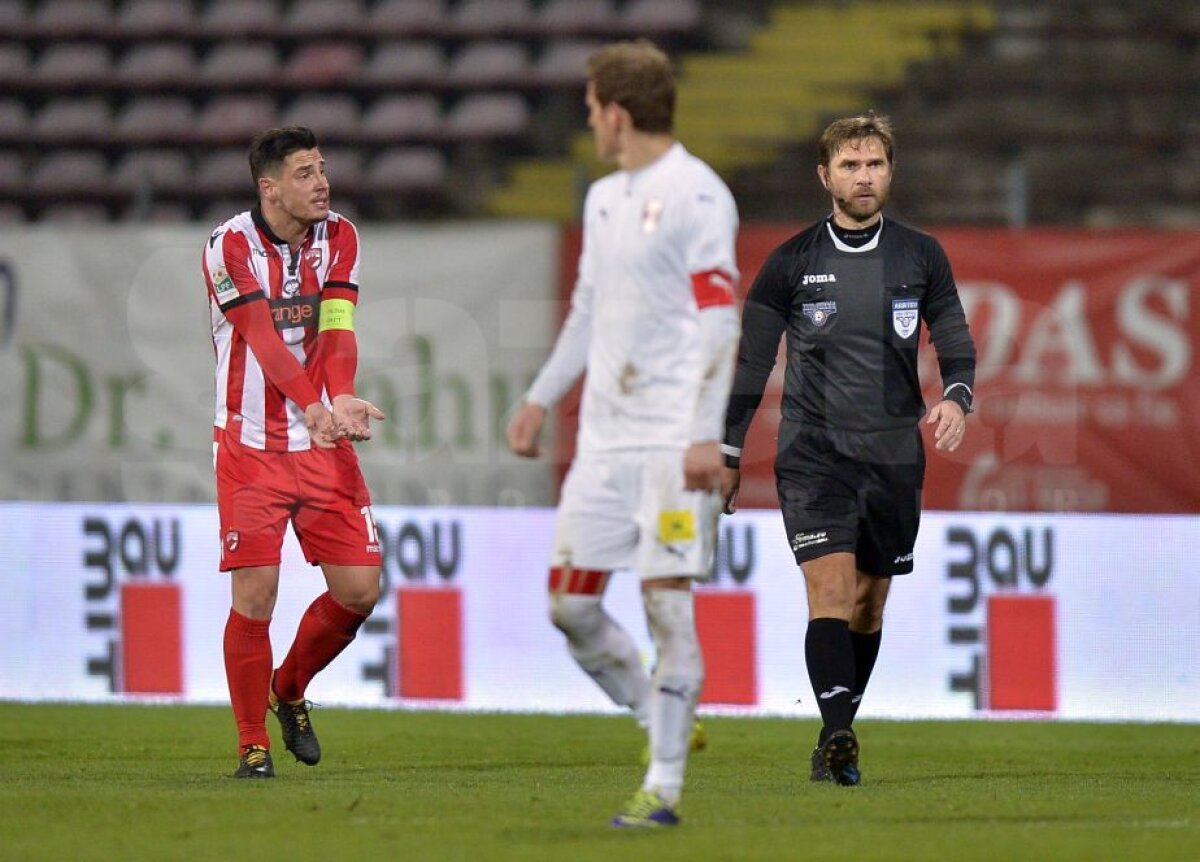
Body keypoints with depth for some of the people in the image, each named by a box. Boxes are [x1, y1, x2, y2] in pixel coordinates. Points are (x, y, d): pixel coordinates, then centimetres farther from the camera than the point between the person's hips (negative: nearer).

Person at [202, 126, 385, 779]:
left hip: (323, 445, 4)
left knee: (359, 589, -1)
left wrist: (341, 397, -27)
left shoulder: (338, 239, 4)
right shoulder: (230, 246, -11)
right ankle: (253, 745, 4)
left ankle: (289, 689, 26)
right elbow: (263, 336, -23)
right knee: (254, 596, -10)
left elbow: (337, 329, -8)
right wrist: (314, 406, -37)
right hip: (250, 447, -4)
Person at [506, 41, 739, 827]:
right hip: (605, 436, 8)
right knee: (569, 604, 3)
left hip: (673, 435, -8)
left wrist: (705, 436, -20)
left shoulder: (697, 195, -9)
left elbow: (720, 318, -14)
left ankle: (664, 789, -4)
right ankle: (665, 724, 20)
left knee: (666, 603, -8)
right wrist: (541, 399, 25)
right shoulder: (605, 198, 17)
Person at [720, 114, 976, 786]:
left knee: (869, 605, 7)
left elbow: (956, 341, 9)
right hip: (813, 453, -2)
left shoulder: (921, 257, 4)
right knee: (831, 589, -18)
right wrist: (726, 455, 4)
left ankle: (835, 741, 19)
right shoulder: (791, 263, 0)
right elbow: (752, 363, 5)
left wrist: (957, 398, -12)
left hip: (894, 455, 2)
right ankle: (839, 736, -26)